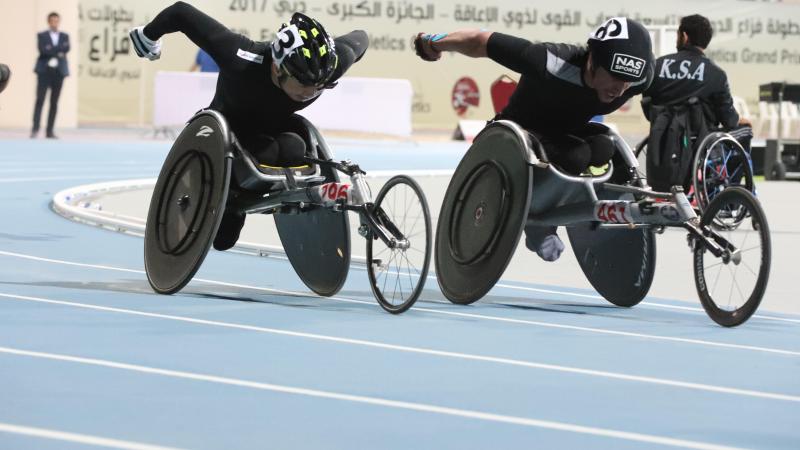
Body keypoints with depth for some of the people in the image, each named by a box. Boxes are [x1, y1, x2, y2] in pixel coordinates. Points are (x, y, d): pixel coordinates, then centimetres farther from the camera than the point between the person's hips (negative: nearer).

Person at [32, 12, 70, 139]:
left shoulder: (65, 36, 13)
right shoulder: (42, 36, 5)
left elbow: (67, 49, -6)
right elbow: (43, 50, -11)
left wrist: (51, 49, -12)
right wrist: (58, 52, -10)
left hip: (59, 71, 3)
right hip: (44, 71, -3)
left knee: (54, 102, 2)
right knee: (40, 100, -10)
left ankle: (50, 131, 4)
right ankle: (35, 129, -13)